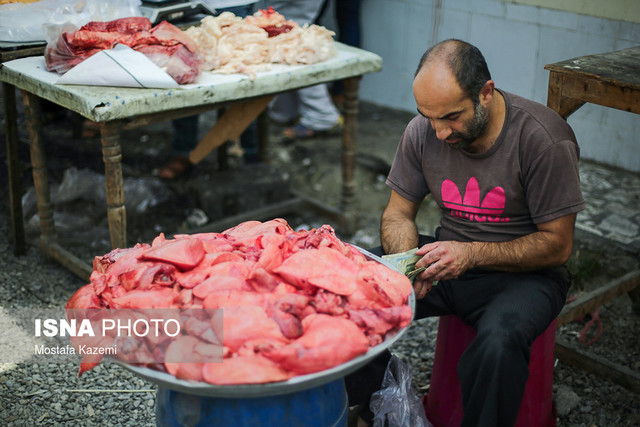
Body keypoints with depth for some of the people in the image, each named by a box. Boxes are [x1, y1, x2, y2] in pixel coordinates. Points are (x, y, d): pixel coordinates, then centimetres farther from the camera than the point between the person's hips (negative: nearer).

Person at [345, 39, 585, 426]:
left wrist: (473, 254, -28)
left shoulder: (545, 139, -20)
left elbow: (557, 244, -14)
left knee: (498, 342, -37)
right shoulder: (423, 131, -6)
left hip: (523, 273, -4)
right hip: (448, 259, 4)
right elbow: (398, 213, 4)